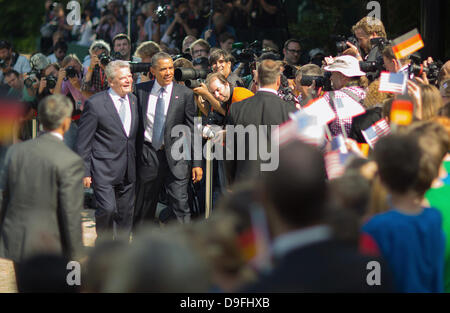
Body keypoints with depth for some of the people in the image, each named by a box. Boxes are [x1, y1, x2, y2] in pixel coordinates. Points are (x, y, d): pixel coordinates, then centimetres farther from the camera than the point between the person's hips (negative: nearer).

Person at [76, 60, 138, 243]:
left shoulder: (134, 100, 9)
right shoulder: (95, 104, -9)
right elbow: (83, 142, -7)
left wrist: (136, 164, 13)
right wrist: (85, 172, -9)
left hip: (128, 171, 6)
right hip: (104, 169, -6)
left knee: (126, 213, 8)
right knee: (107, 208, -15)